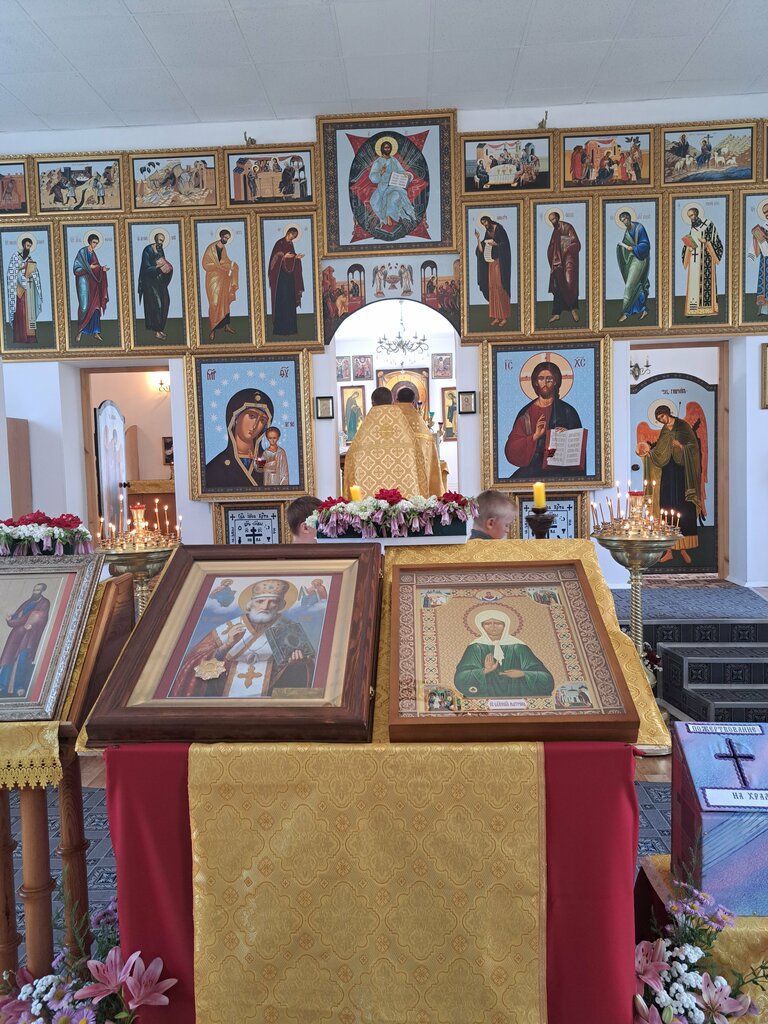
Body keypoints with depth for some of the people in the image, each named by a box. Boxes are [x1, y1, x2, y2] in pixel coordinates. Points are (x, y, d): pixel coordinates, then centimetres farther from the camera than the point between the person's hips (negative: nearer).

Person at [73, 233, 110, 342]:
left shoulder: (93, 253, 16)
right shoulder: (82, 252, -5)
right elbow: (76, 268, -10)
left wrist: (102, 269, -1)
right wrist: (89, 267, -18)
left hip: (93, 281, 7)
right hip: (84, 280, -7)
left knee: (95, 306, 2)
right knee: (84, 306, -10)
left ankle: (95, 332, 4)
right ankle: (80, 332, -1)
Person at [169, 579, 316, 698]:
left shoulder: (290, 629, 6)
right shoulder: (227, 629, 5)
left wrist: (298, 659, -14)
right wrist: (227, 645, -17)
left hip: (269, 693, 1)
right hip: (227, 692, 0)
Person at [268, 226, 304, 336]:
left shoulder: (290, 245, 15)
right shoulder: (279, 243, -7)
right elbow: (275, 258, -11)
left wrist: (297, 257, 3)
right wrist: (284, 256, -23)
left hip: (290, 275, 8)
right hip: (281, 274, -8)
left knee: (290, 301, 7)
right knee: (282, 300, -10)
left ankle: (290, 327, 11)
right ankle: (281, 328, -8)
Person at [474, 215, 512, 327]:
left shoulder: (499, 230, -2)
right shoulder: (487, 235, 16)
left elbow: (505, 245, -8)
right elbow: (481, 250, 9)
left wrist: (494, 243, -17)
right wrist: (477, 238, 4)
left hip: (499, 263, -7)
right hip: (491, 263, 7)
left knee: (500, 288, -9)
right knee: (492, 289, 2)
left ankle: (505, 317, -6)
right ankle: (496, 317, 4)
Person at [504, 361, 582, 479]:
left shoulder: (567, 411, 7)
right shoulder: (526, 412, 10)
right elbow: (511, 449, 3)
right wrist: (535, 436, -11)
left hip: (559, 468, -2)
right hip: (532, 468, 2)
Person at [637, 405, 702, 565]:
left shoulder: (683, 426, 2)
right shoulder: (663, 431, 17)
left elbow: (694, 445, -4)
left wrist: (681, 446, -20)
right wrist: (649, 450, -1)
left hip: (681, 472, -4)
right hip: (667, 474, 4)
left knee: (684, 508, -5)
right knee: (667, 508, -1)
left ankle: (684, 548, 0)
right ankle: (669, 549, 0)